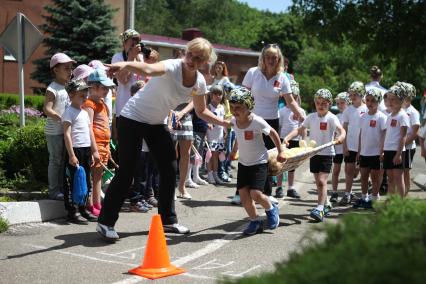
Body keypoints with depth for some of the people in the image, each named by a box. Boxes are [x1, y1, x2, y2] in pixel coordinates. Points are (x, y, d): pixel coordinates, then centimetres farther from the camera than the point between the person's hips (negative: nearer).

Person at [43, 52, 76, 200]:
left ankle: (62, 188, 24)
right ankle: (53, 191, 8)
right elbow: (47, 109, -22)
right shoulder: (53, 88, -14)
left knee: (64, 160, 14)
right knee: (56, 160, -1)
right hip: (54, 131, -8)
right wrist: (62, 119, -28)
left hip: (66, 130, 8)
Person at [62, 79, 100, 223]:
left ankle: (83, 209, 21)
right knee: (74, 182, -5)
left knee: (86, 181, 12)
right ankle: (72, 212, 0)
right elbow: (67, 135, -14)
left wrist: (94, 151, 15)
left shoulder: (85, 112, 17)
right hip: (75, 150, -8)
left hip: (86, 150, 8)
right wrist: (71, 155, -18)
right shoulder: (69, 112, -8)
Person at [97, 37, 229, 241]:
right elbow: (148, 70, -50)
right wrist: (126, 65, -69)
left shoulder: (199, 82, -4)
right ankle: (105, 222, 3)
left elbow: (201, 111, 13)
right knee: (126, 171, -9)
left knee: (170, 169, 5)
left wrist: (224, 123, 5)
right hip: (133, 118, -7)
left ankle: (168, 220, 19)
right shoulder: (172, 67, -26)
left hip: (157, 124, 7)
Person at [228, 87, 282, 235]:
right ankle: (255, 221, 18)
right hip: (243, 162, 6)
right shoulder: (234, 121, -6)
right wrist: (235, 149, 21)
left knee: (256, 194, -15)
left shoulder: (257, 121, -22)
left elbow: (273, 133, -8)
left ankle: (271, 209, 17)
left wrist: (280, 152, -4)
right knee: (243, 194, -1)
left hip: (259, 162, -5)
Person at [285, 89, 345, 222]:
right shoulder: (311, 117, 6)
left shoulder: (331, 118, -9)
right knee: (318, 182, 13)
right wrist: (287, 137, -11)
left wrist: (340, 137, -46)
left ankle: (320, 209, -16)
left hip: (326, 153, -5)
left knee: (322, 181, -15)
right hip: (314, 153, 5)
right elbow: (299, 130, 4)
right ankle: (325, 205, 29)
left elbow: (342, 130, -23)